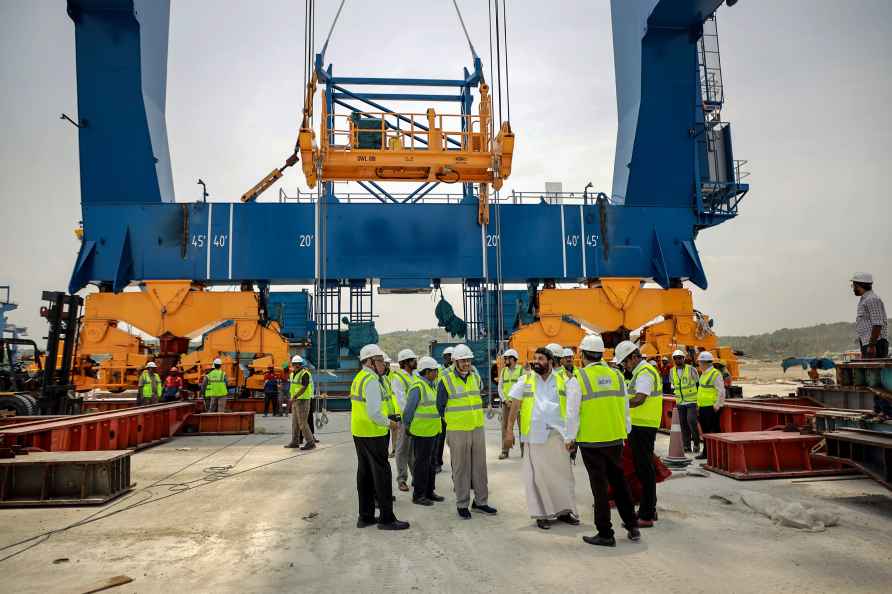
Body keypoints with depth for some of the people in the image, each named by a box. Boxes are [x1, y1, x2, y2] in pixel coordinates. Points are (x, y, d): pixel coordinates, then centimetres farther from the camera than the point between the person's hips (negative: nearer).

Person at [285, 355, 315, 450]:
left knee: (302, 422, -8)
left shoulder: (305, 374, -15)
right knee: (295, 422, 13)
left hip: (303, 400, -9)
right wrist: (292, 399, 21)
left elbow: (304, 387, -25)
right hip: (295, 400, 9)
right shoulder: (293, 374, 13)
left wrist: (294, 397, -30)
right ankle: (295, 442, 21)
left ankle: (310, 442, -2)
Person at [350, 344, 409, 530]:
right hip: (373, 434, -10)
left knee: (365, 473, 14)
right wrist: (389, 423, -10)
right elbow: (374, 413, -26)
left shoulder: (359, 378, 13)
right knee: (382, 473, -2)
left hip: (358, 432, 10)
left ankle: (365, 516, 23)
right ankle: (386, 518, 5)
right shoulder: (372, 381, -18)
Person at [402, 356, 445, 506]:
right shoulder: (417, 387, -18)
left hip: (432, 431, 9)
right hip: (421, 432, -9)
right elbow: (409, 409, -14)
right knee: (421, 463, -1)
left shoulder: (431, 385, 12)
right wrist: (407, 426, -7)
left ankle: (429, 491, 26)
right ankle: (418, 495, 9)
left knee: (431, 462, 16)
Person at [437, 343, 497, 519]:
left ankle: (480, 501, 23)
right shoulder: (446, 380, -8)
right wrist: (451, 423, 6)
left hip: (478, 429, 5)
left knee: (480, 466, 11)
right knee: (461, 468, 3)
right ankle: (462, 504, 14)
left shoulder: (475, 377, 8)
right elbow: (440, 406, 0)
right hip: (457, 431, -5)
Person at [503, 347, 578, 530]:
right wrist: (509, 431, -1)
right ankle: (542, 513, 15)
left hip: (558, 432, 1)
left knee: (563, 472, 7)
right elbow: (514, 407, 3)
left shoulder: (562, 380, 4)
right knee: (538, 474, 3)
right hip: (535, 433, -1)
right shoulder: (525, 380, 3)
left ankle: (564, 510, 21)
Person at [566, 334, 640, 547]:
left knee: (600, 486, 5)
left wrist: (570, 438, 3)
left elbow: (572, 413, -10)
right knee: (619, 482, 20)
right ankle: (632, 526, 29)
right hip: (615, 439, 5)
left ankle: (605, 534, 14)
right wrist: (625, 432, 23)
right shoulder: (617, 375, 3)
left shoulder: (578, 379, -11)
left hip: (591, 442, -5)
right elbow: (625, 409, 11)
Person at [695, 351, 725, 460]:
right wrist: (699, 405, 20)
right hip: (703, 408, 9)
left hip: (711, 408, -9)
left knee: (714, 430, -4)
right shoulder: (703, 374, 16)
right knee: (705, 430, 13)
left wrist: (717, 405, -18)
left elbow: (721, 392, -16)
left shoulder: (715, 374, -13)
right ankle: (706, 452, 21)